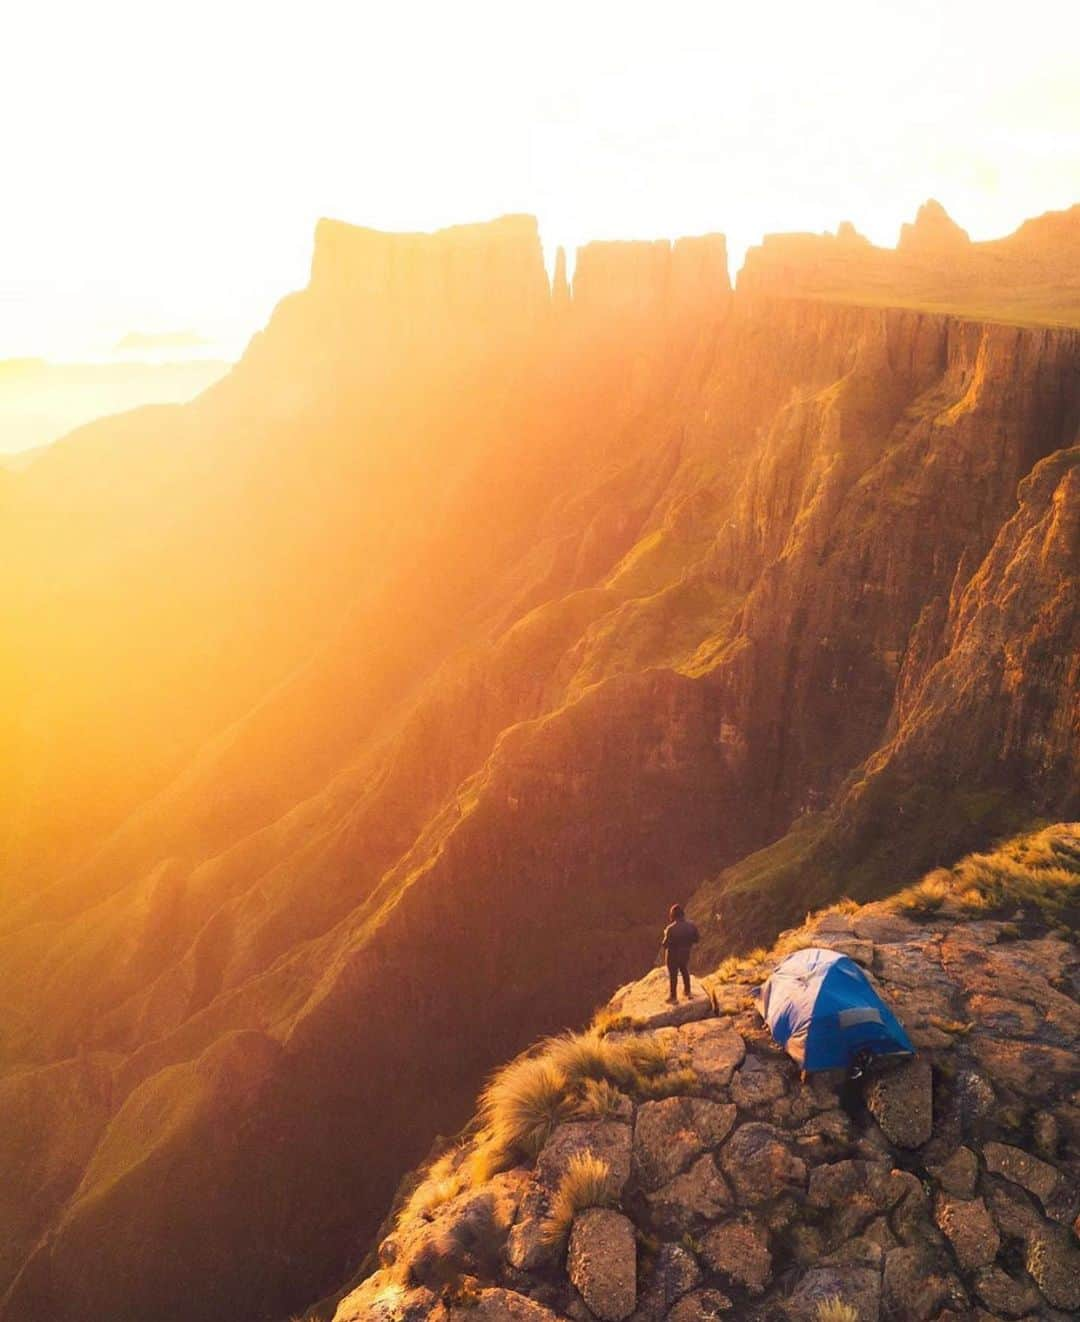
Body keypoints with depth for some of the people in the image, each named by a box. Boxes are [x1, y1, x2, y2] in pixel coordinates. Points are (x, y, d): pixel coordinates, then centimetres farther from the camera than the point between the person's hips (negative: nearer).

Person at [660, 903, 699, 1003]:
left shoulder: (671, 928, -32)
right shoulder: (690, 925, -16)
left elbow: (665, 943, -25)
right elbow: (696, 938, -4)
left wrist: (662, 945, -3)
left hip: (673, 955, -4)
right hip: (685, 953, 4)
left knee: (673, 975, 15)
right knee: (685, 971, 28)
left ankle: (673, 997, 28)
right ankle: (687, 992, 44)